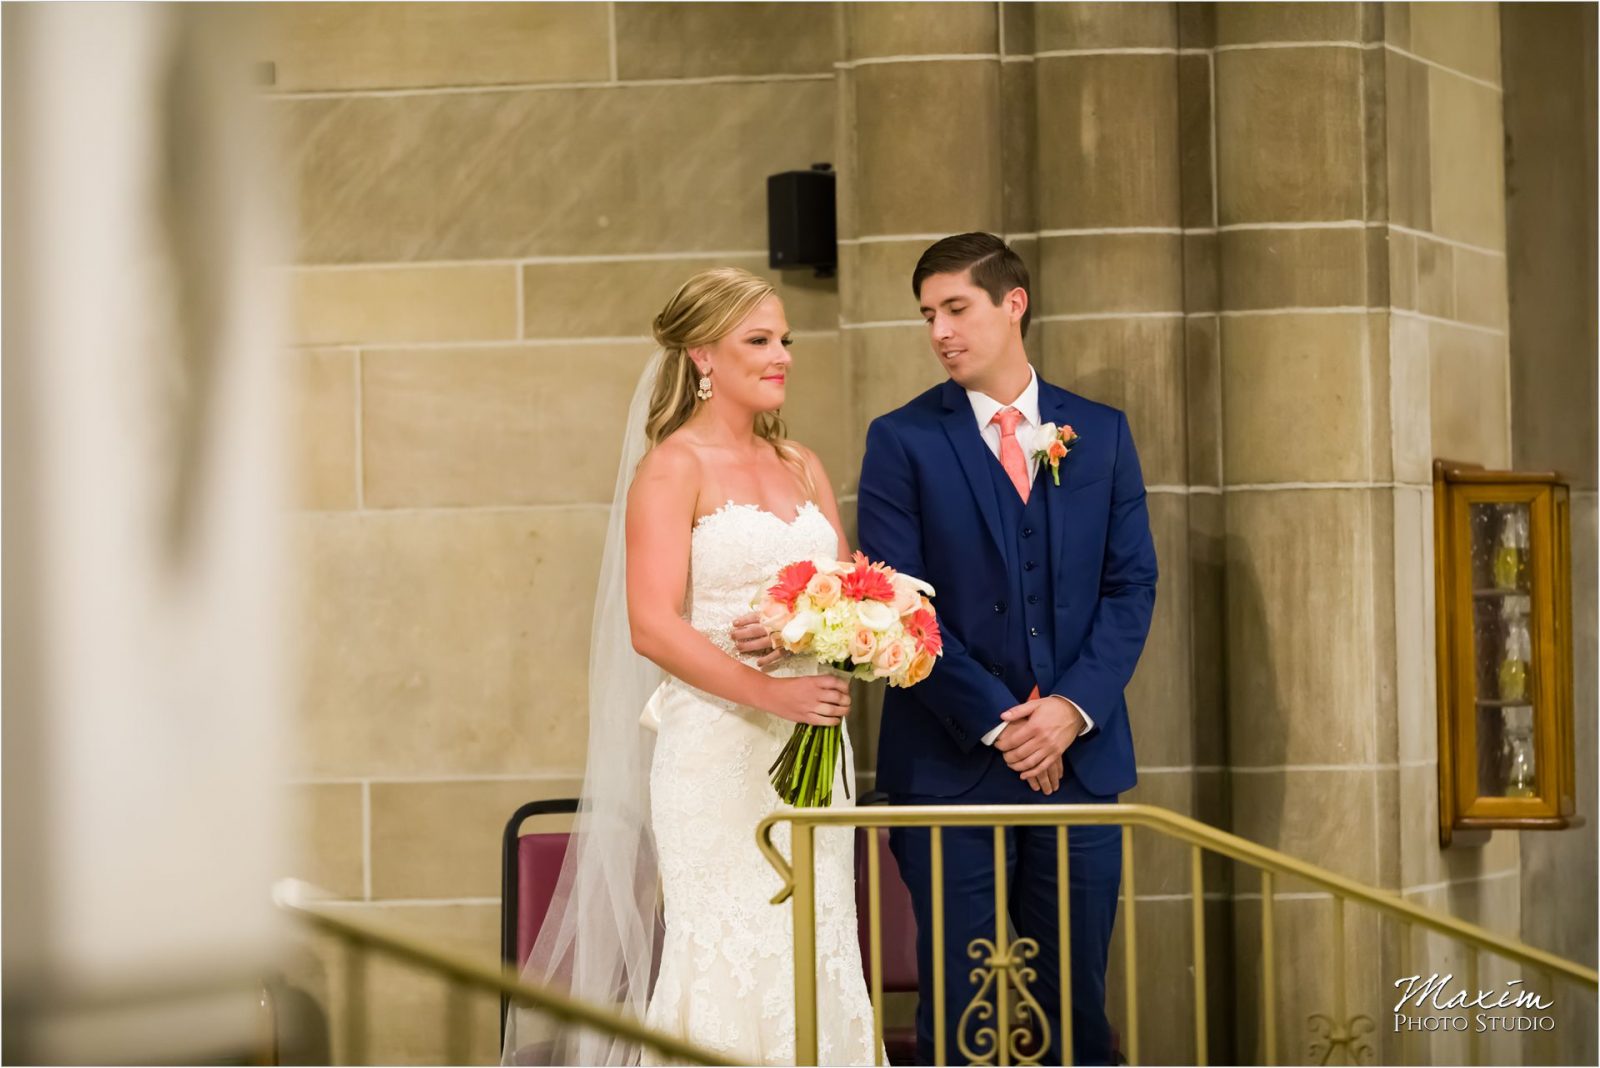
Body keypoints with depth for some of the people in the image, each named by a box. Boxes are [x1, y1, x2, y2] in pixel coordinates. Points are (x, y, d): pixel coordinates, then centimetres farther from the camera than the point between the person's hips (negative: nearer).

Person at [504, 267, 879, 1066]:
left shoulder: (801, 467, 16)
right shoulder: (674, 467, -4)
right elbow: (653, 626, -13)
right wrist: (770, 694, -21)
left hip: (809, 747, 6)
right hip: (716, 746, -6)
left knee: (815, 955, 4)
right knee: (729, 957, -8)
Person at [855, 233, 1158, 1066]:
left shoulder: (1100, 434, 10)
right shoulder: (903, 440, 1)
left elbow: (1131, 585, 6)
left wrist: (1074, 706, -9)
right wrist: (997, 721, -12)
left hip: (1080, 758, 3)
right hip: (951, 765, -2)